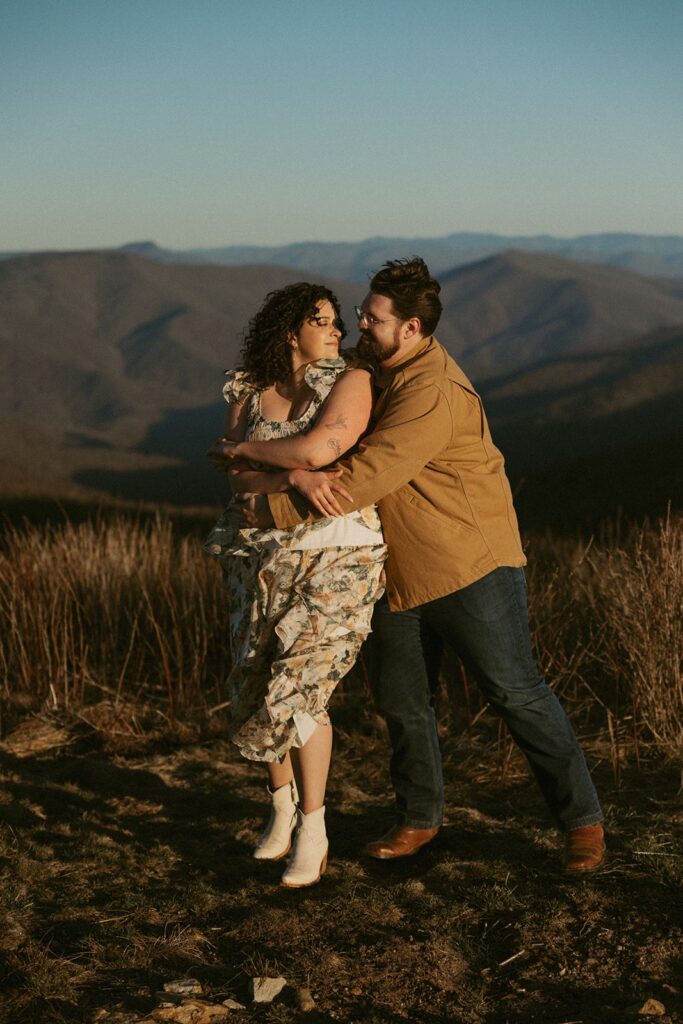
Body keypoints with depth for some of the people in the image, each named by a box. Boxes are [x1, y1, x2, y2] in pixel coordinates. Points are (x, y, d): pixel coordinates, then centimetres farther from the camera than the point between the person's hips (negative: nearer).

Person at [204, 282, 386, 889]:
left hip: (337, 557, -4)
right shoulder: (247, 394, 5)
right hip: (262, 558, 5)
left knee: (297, 689, -15)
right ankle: (283, 808, 32)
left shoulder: (351, 382, -7)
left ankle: (312, 832, 0)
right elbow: (242, 481, -8)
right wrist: (294, 476, -28)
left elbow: (317, 447, -22)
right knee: (255, 689, 8)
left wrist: (239, 452, -8)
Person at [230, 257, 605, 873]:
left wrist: (276, 509, -23)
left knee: (516, 691, -4)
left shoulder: (433, 394, -24)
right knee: (400, 699, 13)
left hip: (468, 566, -9)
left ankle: (582, 820, 8)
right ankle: (419, 819, 30)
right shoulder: (376, 371, 7)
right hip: (395, 571, 9)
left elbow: (367, 478, -31)